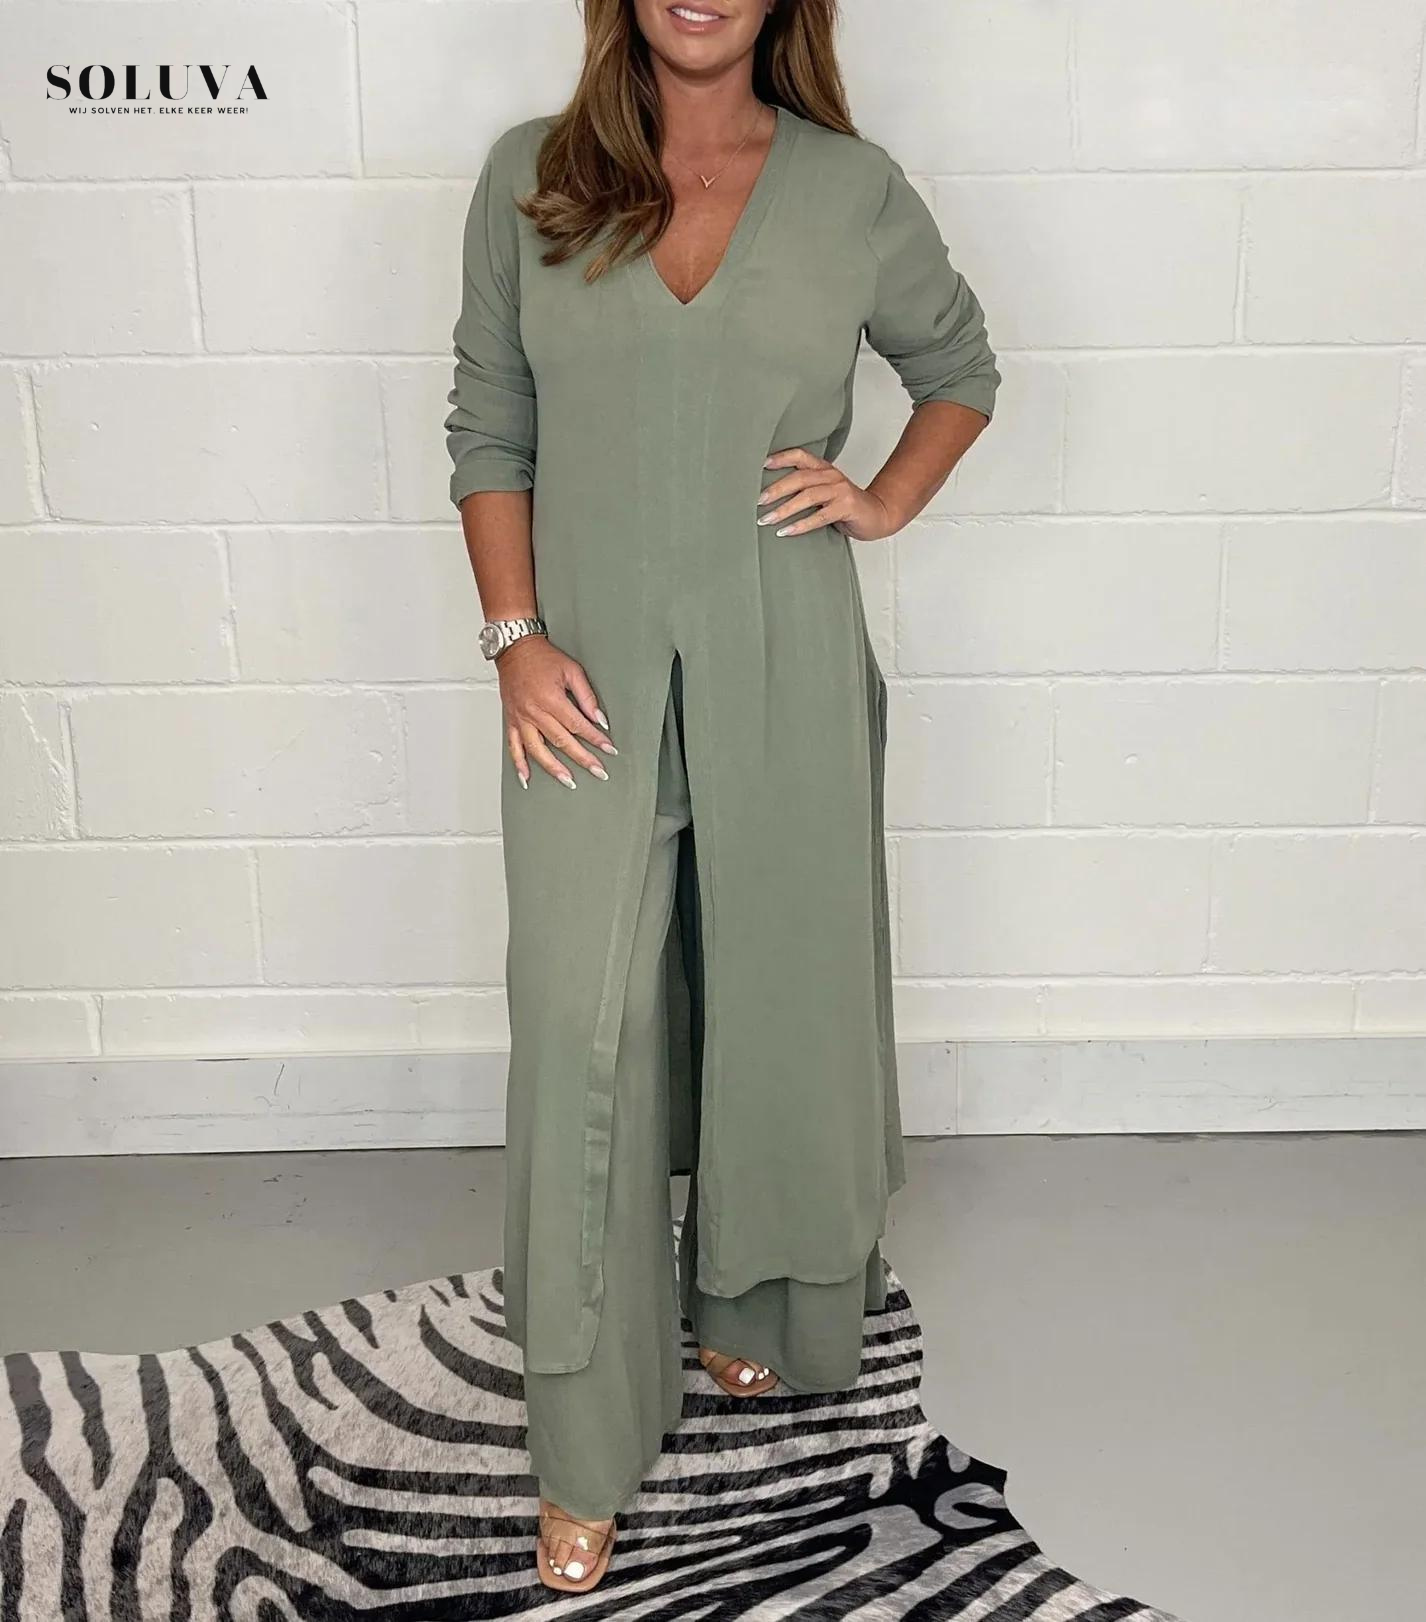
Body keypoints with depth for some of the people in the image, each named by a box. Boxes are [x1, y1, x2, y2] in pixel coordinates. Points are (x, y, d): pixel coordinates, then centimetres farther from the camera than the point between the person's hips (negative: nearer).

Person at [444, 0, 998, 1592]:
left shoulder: (853, 191, 2)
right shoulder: (531, 176, 3)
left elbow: (960, 369, 17)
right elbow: (488, 425, 4)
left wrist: (885, 502, -1)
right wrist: (514, 636, -6)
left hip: (784, 675, 1)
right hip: (591, 677, 0)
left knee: (777, 995, 12)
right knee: (580, 1032, -2)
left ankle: (752, 1308, 40)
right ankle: (587, 1455, 12)